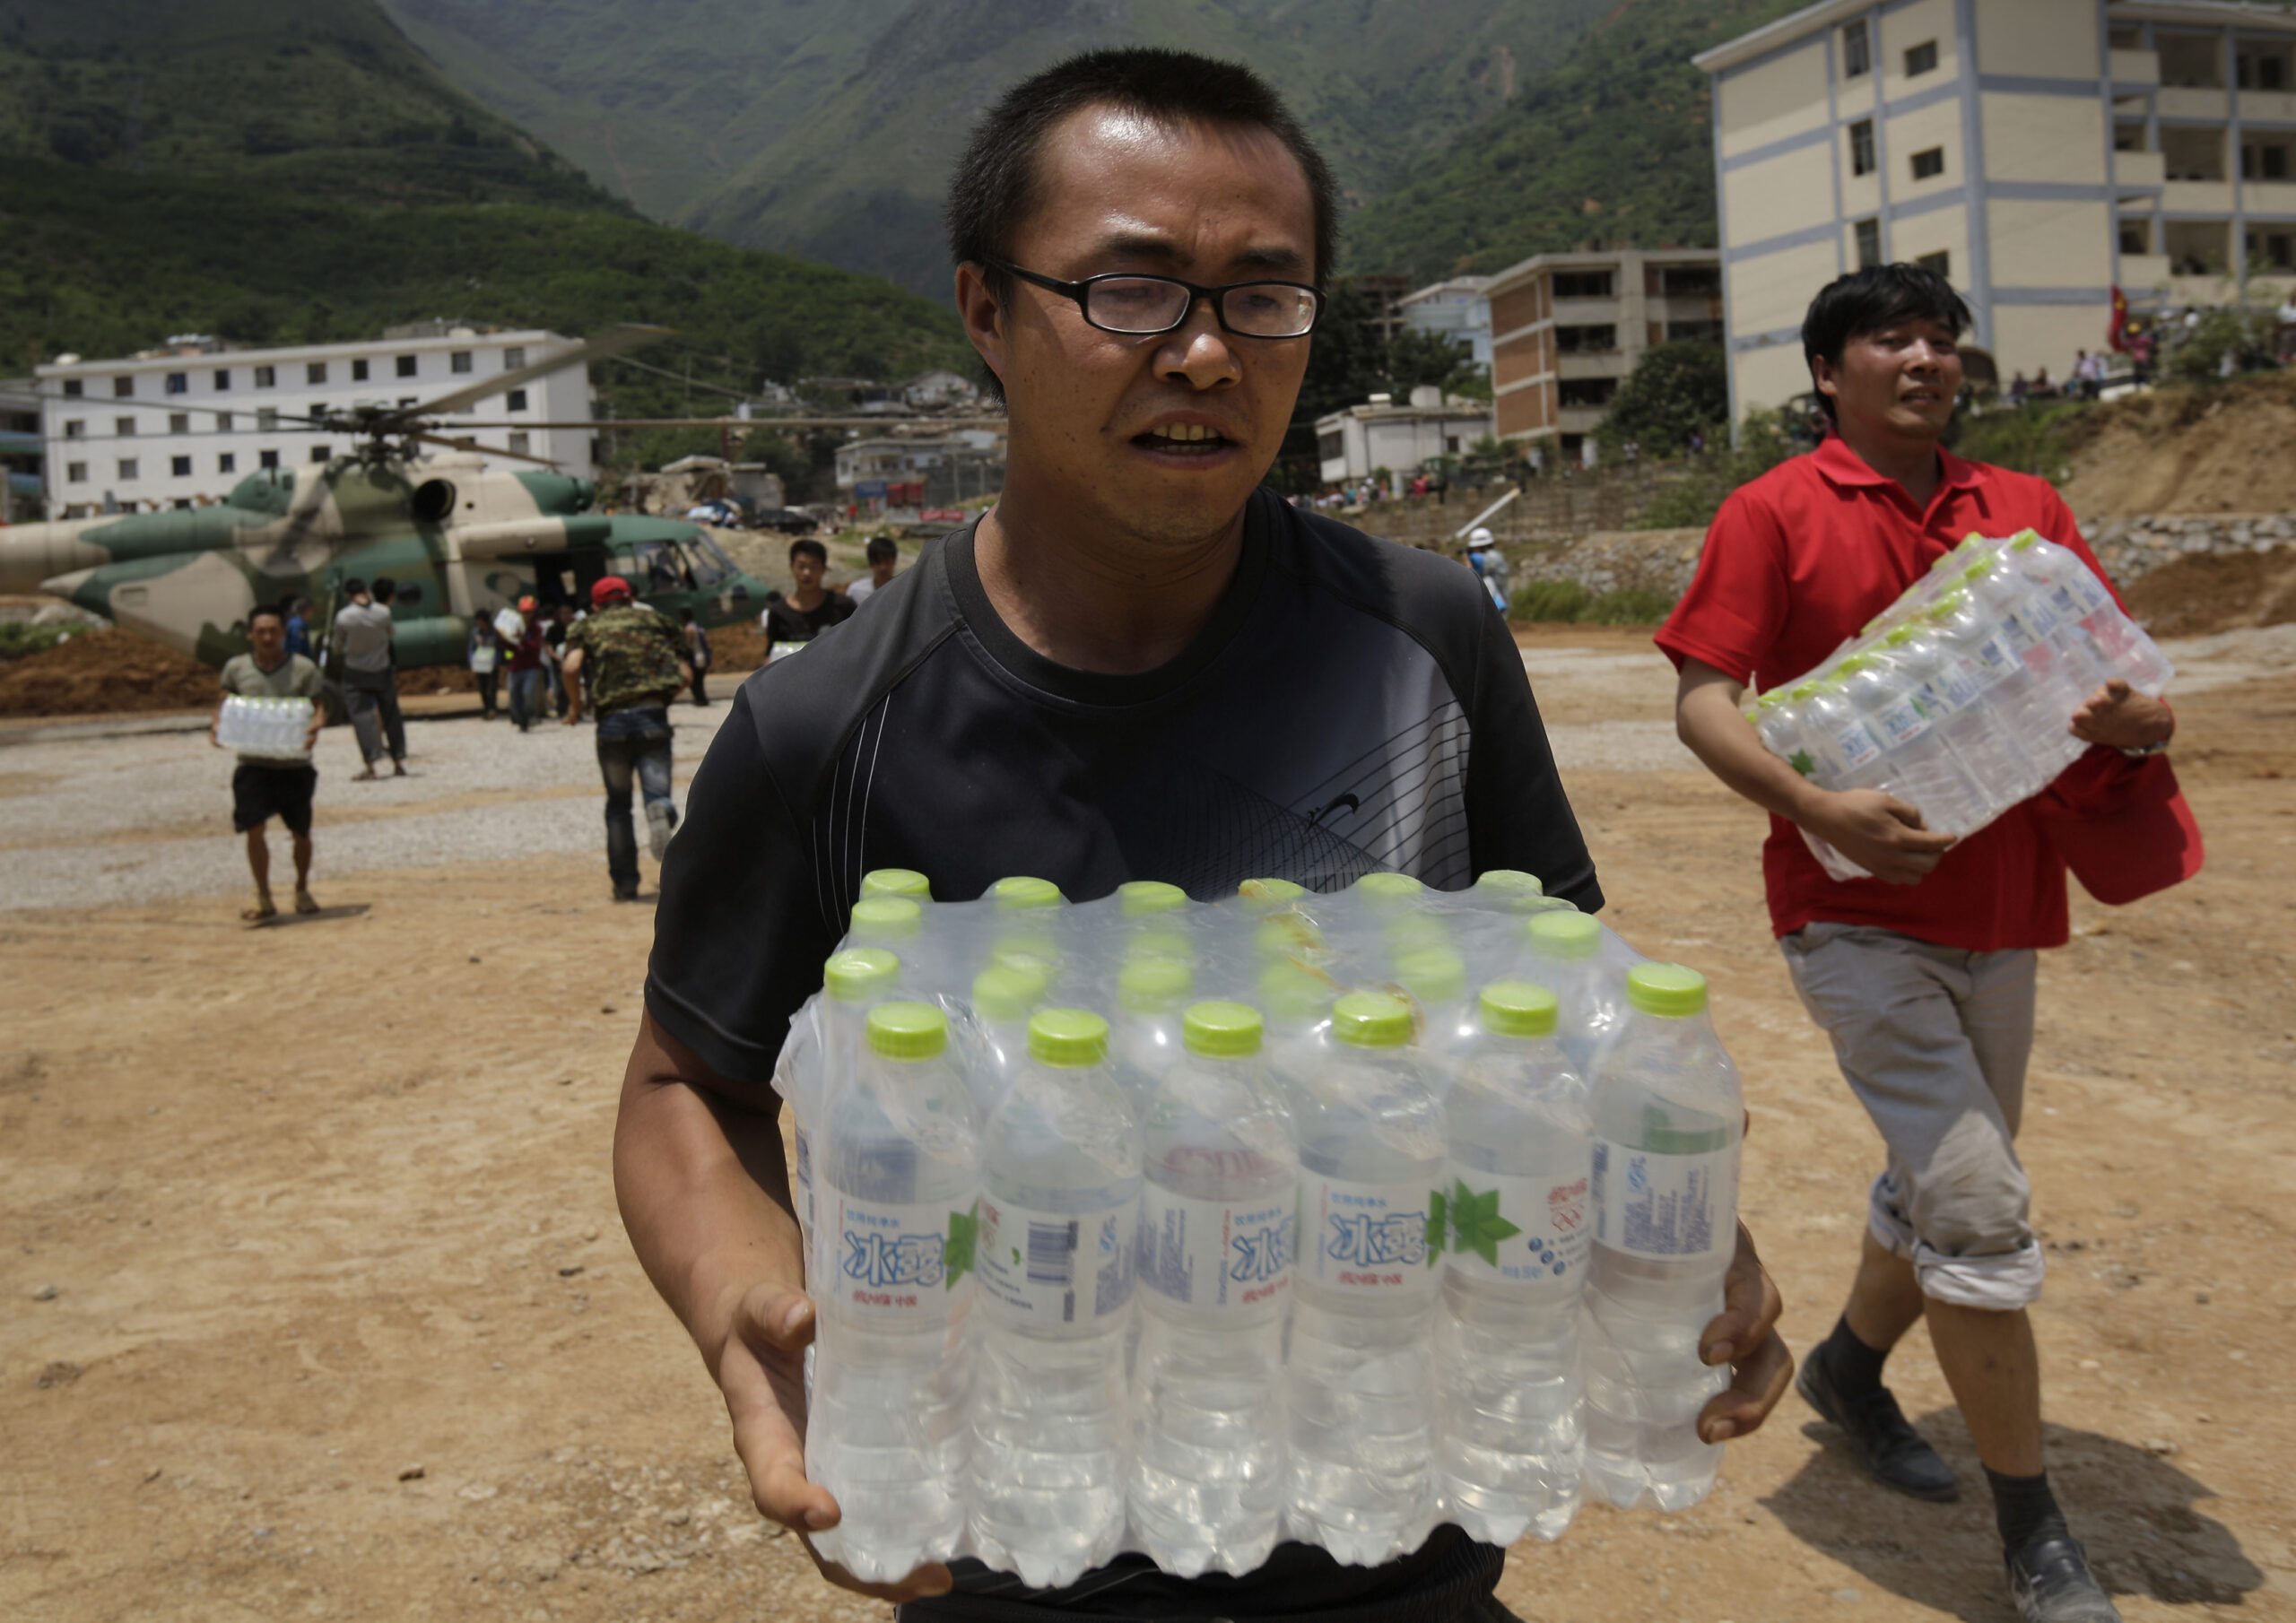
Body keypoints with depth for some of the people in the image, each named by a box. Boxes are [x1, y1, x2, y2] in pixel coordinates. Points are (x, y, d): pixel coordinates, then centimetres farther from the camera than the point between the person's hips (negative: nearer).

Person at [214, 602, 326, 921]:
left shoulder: (303, 668, -2)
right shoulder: (235, 668, 3)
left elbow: (318, 706, -4)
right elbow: (225, 703, 9)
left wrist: (314, 727, -25)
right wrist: (217, 725, -12)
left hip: (294, 765, -1)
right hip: (253, 763, 1)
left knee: (300, 832, 10)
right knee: (254, 829, -7)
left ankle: (302, 890, 32)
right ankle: (264, 900, 6)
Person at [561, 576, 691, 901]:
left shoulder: (586, 627, 17)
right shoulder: (656, 620, 20)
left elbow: (572, 666, -4)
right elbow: (686, 674, 10)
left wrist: (575, 705, 11)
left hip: (612, 721, 1)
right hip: (653, 717, 0)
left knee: (618, 804, 14)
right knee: (656, 790, 0)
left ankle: (625, 883, 13)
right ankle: (660, 811, -37)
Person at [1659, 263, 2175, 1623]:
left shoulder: (2027, 510, 10)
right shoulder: (1774, 515, -4)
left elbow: (2123, 681, 11)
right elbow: (1703, 699, -8)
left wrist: (2138, 720, -14)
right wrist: (1817, 806, -25)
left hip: (1999, 905, 6)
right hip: (1855, 911, -6)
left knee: (1943, 1183, 19)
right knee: (1978, 1206, -9)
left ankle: (1850, 1371, 46)